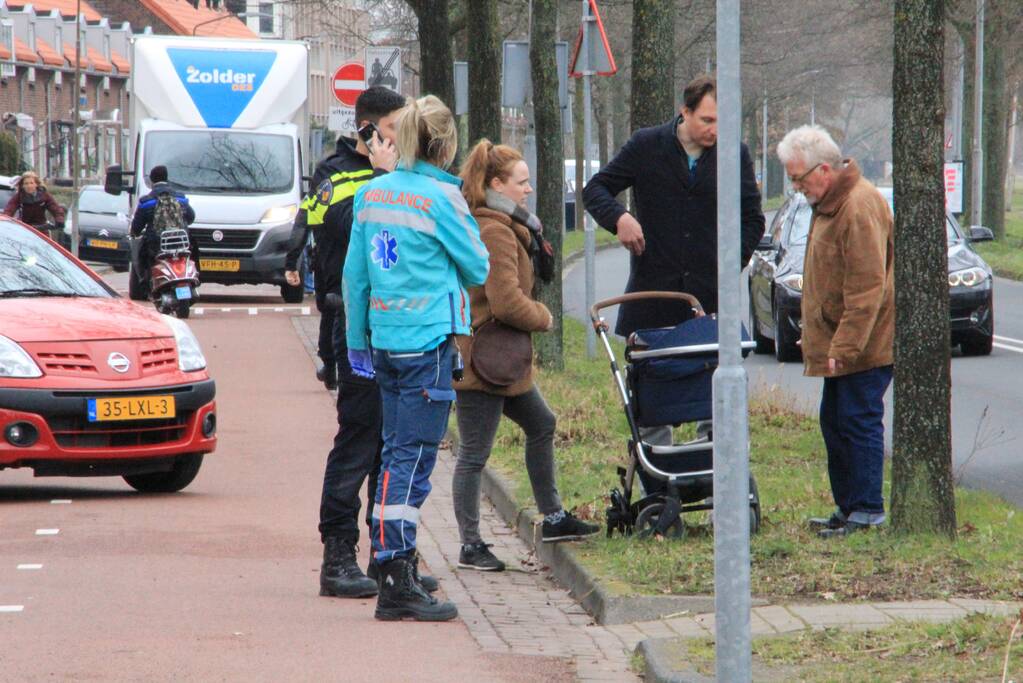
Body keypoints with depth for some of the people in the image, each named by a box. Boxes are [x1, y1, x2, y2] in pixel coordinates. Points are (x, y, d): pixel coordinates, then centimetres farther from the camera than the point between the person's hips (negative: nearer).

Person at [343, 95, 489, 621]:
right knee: (412, 459, -6)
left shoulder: (371, 195, 8)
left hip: (384, 340, 6)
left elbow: (354, 275, 12)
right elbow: (478, 270, -1)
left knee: (397, 454, 14)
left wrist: (357, 342, 20)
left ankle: (392, 561, 19)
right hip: (428, 341, -6)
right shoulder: (442, 198, -11)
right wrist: (468, 225, 17)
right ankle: (397, 585, -7)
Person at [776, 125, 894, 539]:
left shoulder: (859, 209, -20)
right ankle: (847, 506, 20)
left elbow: (867, 290, -23)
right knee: (834, 422, 13)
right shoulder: (828, 203, 14)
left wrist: (843, 348, -23)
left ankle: (867, 512, -3)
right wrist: (827, 345, 21)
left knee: (858, 422, -7)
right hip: (839, 344, 10)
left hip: (865, 348, -10)